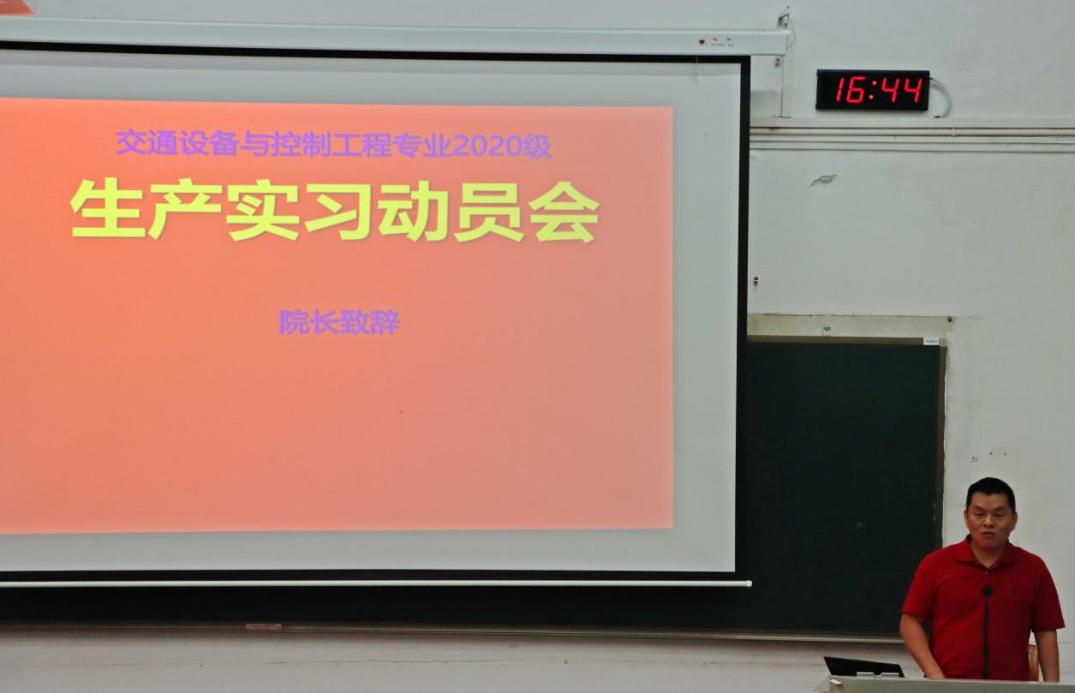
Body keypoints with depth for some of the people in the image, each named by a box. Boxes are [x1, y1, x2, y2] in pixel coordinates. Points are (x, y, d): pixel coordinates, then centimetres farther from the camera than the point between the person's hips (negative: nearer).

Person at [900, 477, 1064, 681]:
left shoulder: (1033, 569, 8)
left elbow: (1046, 632, 9)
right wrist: (934, 673, -6)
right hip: (947, 688, -1)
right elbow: (910, 622, 5)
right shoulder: (936, 564, 5)